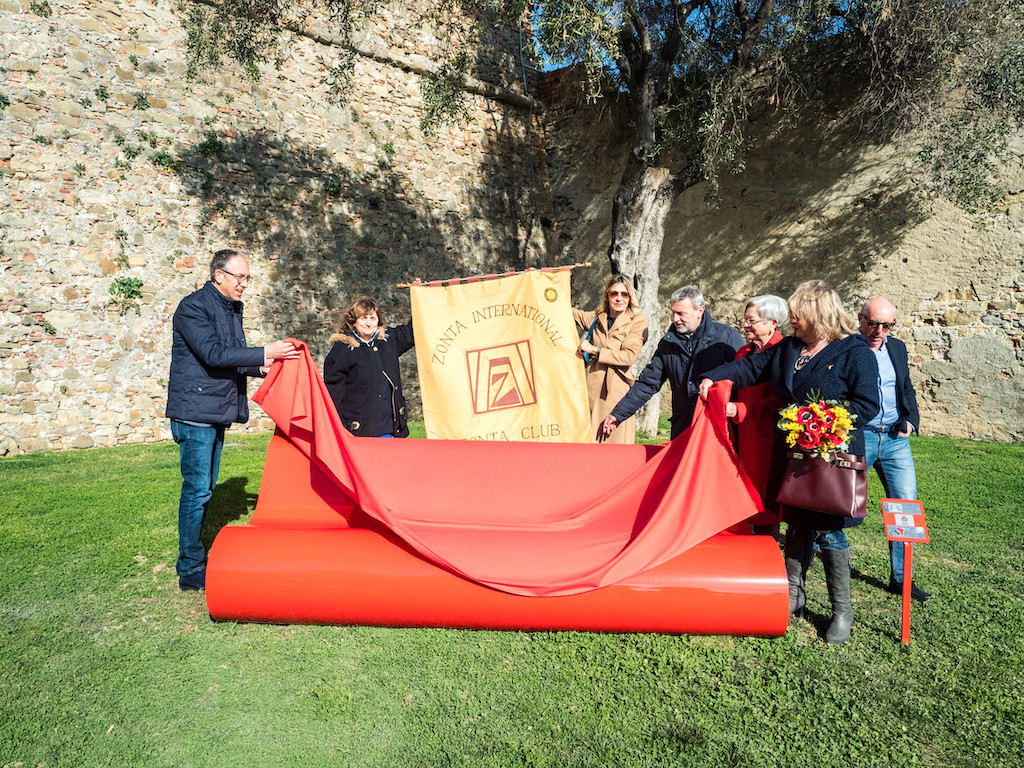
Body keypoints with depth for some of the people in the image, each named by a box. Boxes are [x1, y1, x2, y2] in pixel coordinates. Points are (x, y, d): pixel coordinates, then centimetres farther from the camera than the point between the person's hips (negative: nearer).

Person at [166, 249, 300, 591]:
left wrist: (261, 366, 3)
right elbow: (214, 354, -23)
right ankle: (190, 571, 4)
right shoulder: (193, 307, -12)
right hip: (195, 412, -9)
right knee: (197, 489, -5)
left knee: (205, 488, 14)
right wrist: (264, 353, -24)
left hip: (218, 411, 9)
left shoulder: (232, 309, 15)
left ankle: (196, 560, 24)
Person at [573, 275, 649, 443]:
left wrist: (594, 350, -4)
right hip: (592, 387, 4)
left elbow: (629, 356, -7)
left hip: (617, 390, -3)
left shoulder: (637, 320, 4)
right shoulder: (597, 318, 15)